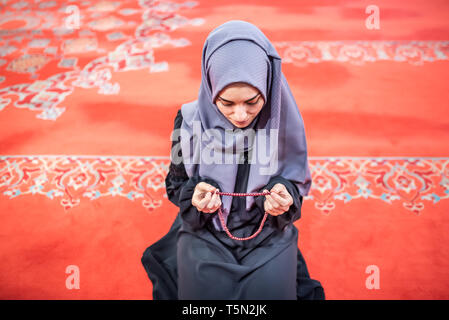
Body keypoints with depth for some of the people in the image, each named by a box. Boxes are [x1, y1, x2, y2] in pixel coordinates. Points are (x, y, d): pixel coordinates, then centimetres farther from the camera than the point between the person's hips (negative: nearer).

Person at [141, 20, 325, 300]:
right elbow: (176, 183, 2)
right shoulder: (190, 121, -11)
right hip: (205, 235, 0)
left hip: (270, 236, 0)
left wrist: (286, 196, -18)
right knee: (205, 287, -12)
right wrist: (193, 194, -19)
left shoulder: (282, 120, -11)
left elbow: (298, 182, 3)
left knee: (271, 287, -13)